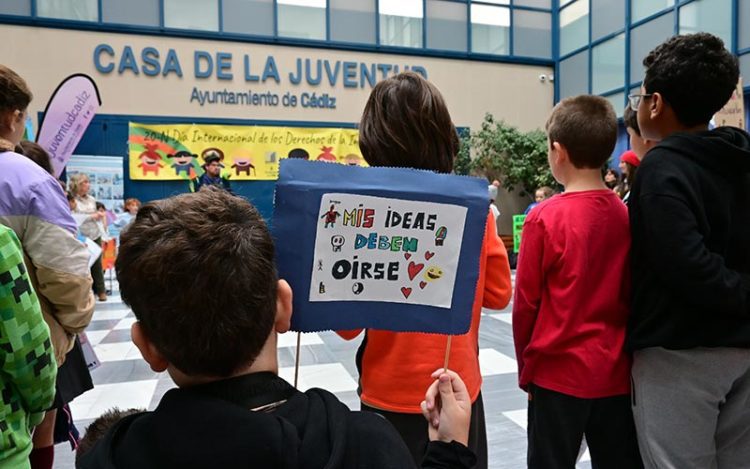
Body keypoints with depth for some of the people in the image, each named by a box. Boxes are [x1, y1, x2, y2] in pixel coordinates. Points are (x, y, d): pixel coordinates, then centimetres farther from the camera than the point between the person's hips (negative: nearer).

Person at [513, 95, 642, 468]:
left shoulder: (545, 217, -15)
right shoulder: (627, 215, -3)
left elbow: (526, 303, -9)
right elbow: (634, 297, 5)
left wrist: (525, 368, 4)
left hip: (559, 371, -4)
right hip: (617, 373, 4)